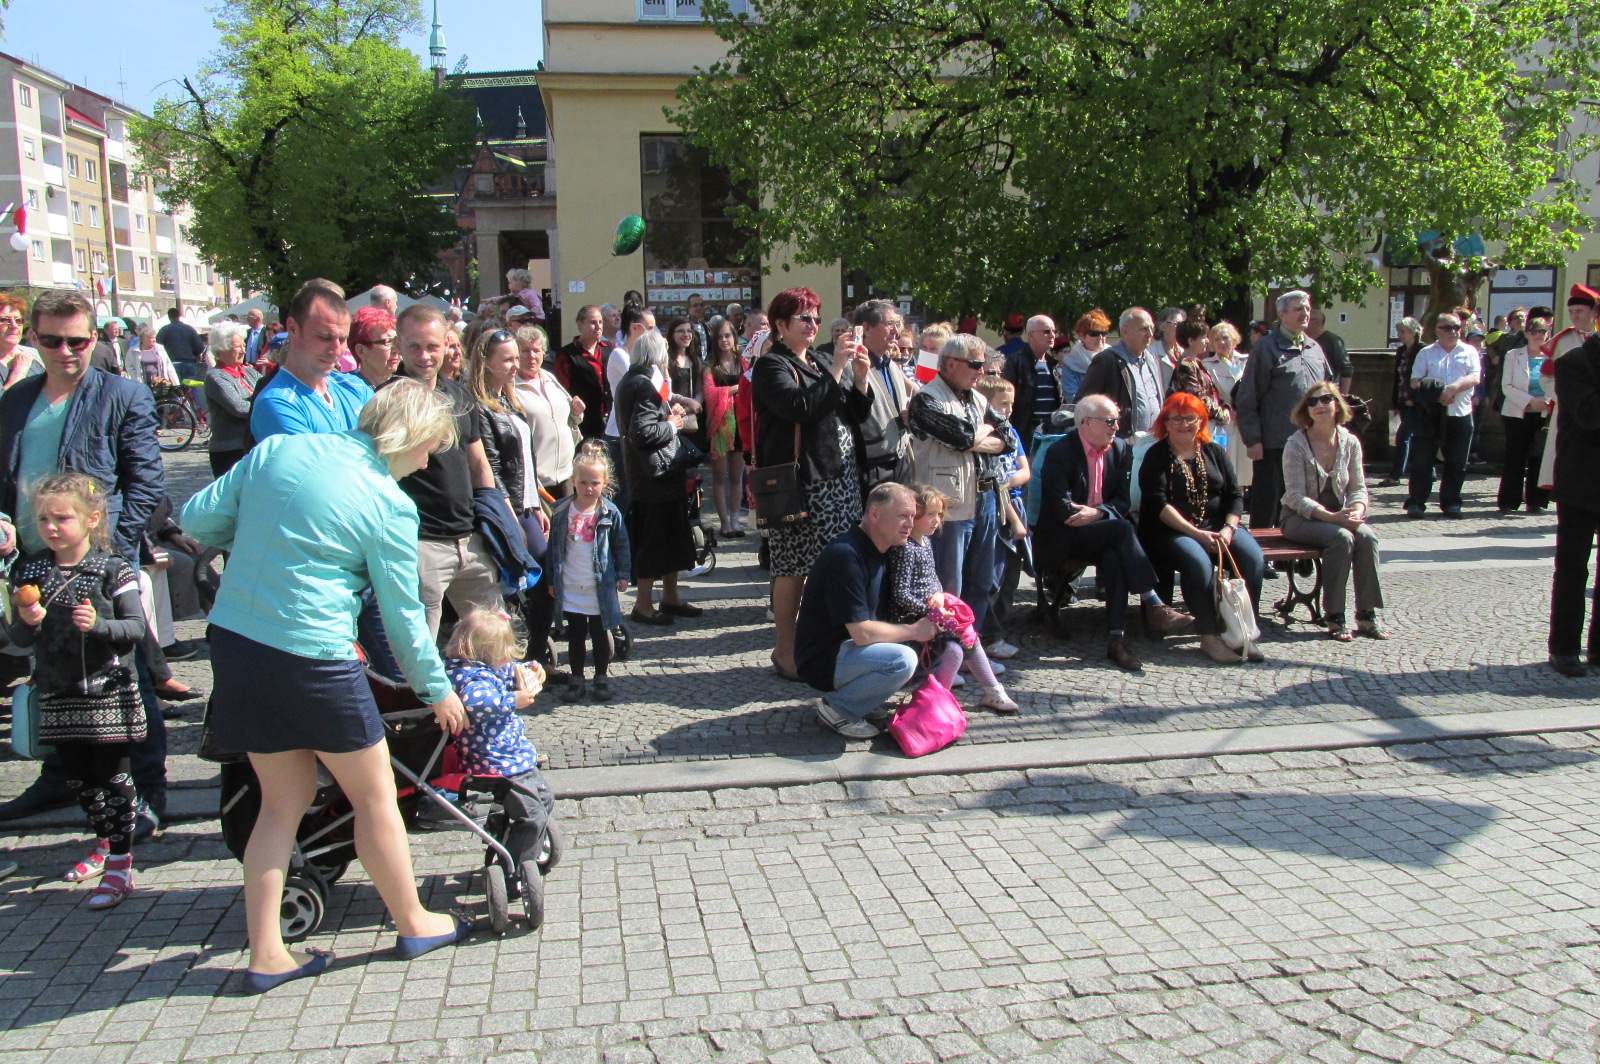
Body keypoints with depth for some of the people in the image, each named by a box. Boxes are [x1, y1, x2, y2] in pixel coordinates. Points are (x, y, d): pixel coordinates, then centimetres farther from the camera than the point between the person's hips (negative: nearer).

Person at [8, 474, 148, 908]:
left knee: (114, 778, 0)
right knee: (77, 778, 17)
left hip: (108, 693, -5)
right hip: (58, 697, 5)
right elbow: (18, 638, 6)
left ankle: (120, 864, 6)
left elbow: (136, 627, -11)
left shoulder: (113, 570, -8)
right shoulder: (30, 573, 4)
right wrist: (27, 622, -16)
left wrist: (97, 625, -27)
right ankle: (104, 841, 37)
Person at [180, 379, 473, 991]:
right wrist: (438, 691, 9)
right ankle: (413, 924, 29)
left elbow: (197, 520, 6)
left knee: (284, 798, 18)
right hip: (313, 660, -6)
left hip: (233, 640, 6)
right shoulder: (389, 504, -10)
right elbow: (403, 616, -4)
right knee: (374, 794, 13)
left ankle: (266, 956, 22)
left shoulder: (278, 448, 4)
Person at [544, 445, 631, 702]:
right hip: (570, 587, 1)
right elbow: (553, 547, 4)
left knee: (600, 634, 9)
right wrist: (552, 580, 6)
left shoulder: (610, 513, -7)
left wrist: (622, 575, -1)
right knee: (575, 635, 10)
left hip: (600, 587, -1)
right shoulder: (561, 511, -3)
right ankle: (577, 680, 20)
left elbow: (621, 545, 2)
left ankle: (601, 679, 21)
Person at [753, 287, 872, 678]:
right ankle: (785, 650, 7)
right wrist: (836, 369, -19)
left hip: (840, 477, 8)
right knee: (793, 568, -3)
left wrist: (861, 378, 3)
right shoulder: (771, 366, -4)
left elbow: (856, 415, 20)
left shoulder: (817, 364, 21)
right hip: (800, 481, -8)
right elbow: (800, 407, -22)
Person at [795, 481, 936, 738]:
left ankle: (862, 701, 10)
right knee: (903, 660, -28)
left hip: (847, 647, 10)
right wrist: (912, 631, -13)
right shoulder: (845, 555, -24)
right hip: (821, 660, -10)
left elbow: (878, 615, 13)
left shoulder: (879, 551, 7)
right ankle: (837, 709, -9)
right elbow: (863, 633, -26)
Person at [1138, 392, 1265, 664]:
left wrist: (1228, 529, -9)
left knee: (1252, 556, -23)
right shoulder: (1156, 457, 2)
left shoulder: (1213, 452, 16)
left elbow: (1235, 495, 11)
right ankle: (1209, 635, -26)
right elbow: (1158, 504, -10)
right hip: (1171, 530, -4)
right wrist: (1196, 533, -19)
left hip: (1217, 526, 4)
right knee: (1198, 561, -34)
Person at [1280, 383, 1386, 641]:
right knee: (1342, 538, -31)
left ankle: (1366, 614, -20)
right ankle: (1334, 617, -24)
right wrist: (1330, 516, -26)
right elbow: (1296, 496, -15)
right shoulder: (1296, 445, -9)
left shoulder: (1350, 442, 5)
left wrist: (1357, 511, -15)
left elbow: (1358, 488, 8)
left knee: (1368, 536, -26)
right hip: (1300, 518, -4)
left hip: (1339, 516, 4)